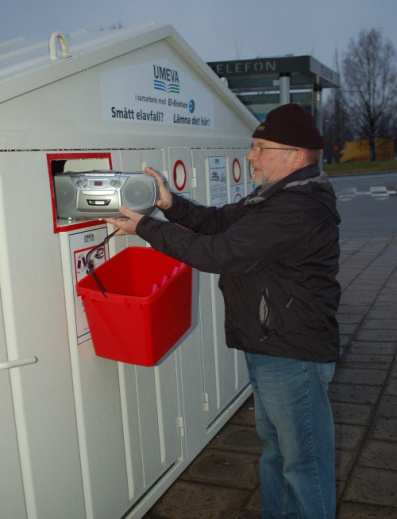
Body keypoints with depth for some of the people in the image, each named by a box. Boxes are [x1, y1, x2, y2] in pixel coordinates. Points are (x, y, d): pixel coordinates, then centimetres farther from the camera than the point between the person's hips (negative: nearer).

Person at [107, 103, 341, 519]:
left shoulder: (296, 210, -25)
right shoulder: (279, 196, 10)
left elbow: (218, 253, -25)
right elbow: (221, 221, 11)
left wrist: (146, 228, -16)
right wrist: (171, 204, -5)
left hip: (293, 355, -11)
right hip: (272, 348, 11)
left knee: (303, 460, 7)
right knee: (275, 449, 24)